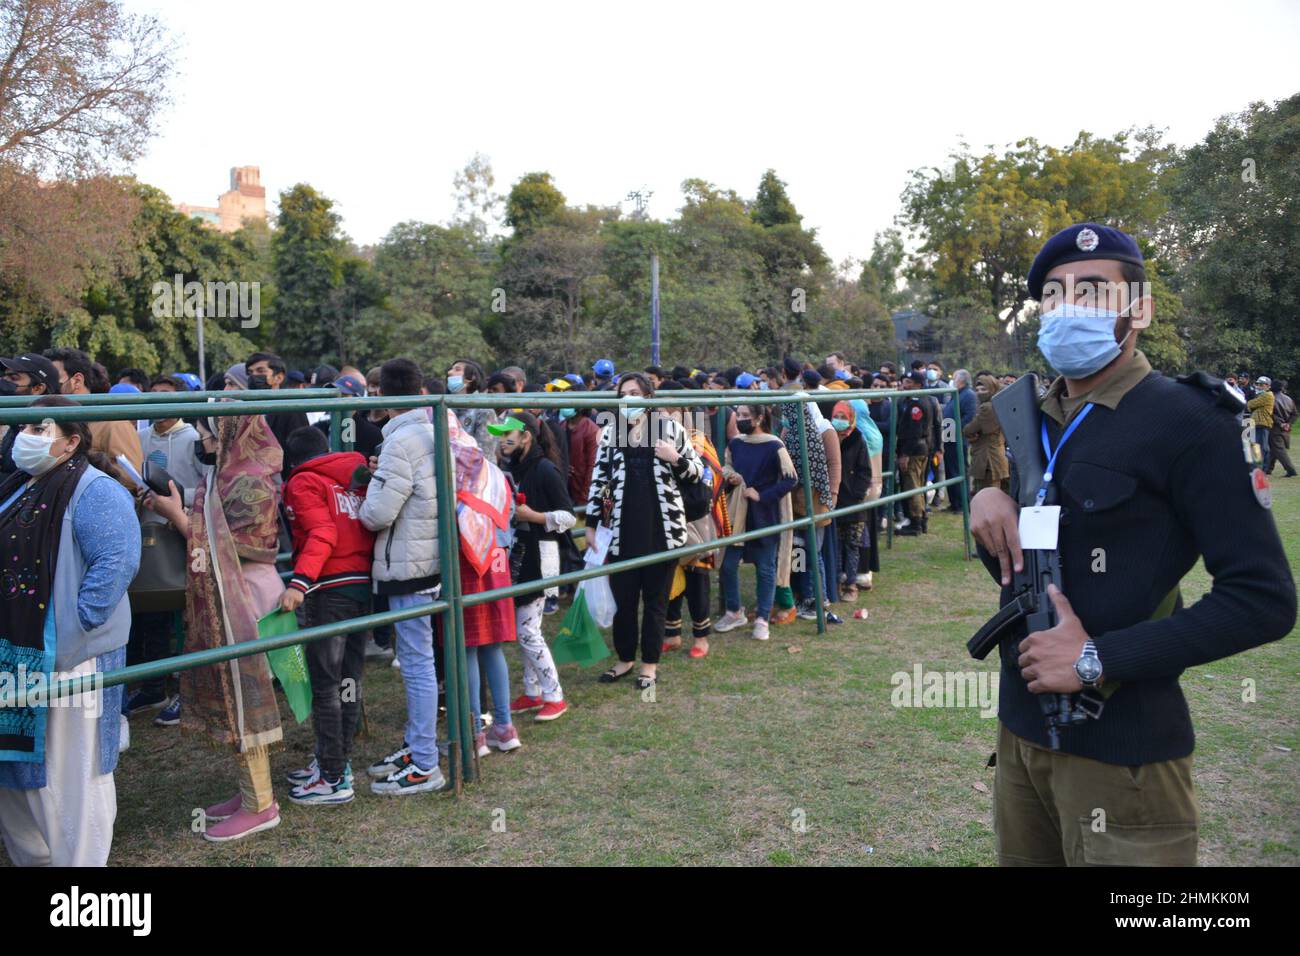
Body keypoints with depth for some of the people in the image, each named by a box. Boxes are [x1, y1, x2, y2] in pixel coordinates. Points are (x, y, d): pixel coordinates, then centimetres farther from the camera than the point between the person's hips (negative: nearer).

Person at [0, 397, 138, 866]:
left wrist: (71, 633, -23)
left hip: (66, 654, -9)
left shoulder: (93, 491, -13)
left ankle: (78, 859, 18)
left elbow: (117, 561, -23)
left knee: (69, 769, 3)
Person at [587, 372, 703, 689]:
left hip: (663, 527, -2)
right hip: (623, 529, 2)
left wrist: (675, 459, -15)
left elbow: (697, 470, 5)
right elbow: (599, 480, 6)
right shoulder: (609, 433, 4)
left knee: (655, 598, 7)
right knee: (622, 597, 8)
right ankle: (625, 658, 27)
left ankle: (650, 663, 21)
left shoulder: (670, 428, 0)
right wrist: (592, 523, 2)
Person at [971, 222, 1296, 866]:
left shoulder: (1189, 423, -13)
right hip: (1019, 726, 7)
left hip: (1120, 747, -6)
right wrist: (987, 504, -6)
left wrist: (1098, 659, -20)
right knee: (1019, 858, 20)